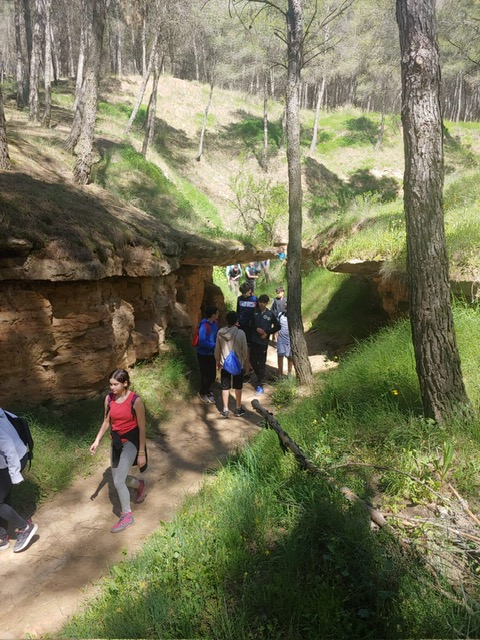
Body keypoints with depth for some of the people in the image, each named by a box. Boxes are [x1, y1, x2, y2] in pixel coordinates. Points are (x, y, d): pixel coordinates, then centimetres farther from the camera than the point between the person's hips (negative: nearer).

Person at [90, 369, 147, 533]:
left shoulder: (135, 401, -20)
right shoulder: (109, 399, -5)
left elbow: (141, 427, -14)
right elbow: (106, 422, 8)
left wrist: (141, 453, -12)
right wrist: (97, 441, -4)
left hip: (131, 440, -6)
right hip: (116, 440, 6)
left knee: (118, 481, -11)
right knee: (118, 478, 17)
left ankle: (127, 516, 10)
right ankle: (139, 485, 49)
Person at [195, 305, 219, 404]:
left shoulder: (215, 323, -2)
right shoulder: (204, 326, -27)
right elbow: (202, 341, -32)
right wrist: (214, 345, -28)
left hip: (212, 353, 7)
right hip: (203, 354, -7)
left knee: (213, 374, 15)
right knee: (205, 375, 6)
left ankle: (209, 394, 34)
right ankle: (202, 393, 30)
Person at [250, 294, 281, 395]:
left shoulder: (270, 314, -6)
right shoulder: (255, 312, 0)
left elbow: (277, 327, 0)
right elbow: (251, 324, 8)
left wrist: (267, 333, -9)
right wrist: (256, 329, -11)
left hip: (263, 342, -3)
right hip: (254, 340, 3)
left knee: (261, 363, -1)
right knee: (252, 360, 10)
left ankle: (260, 385, 5)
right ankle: (260, 376, 35)